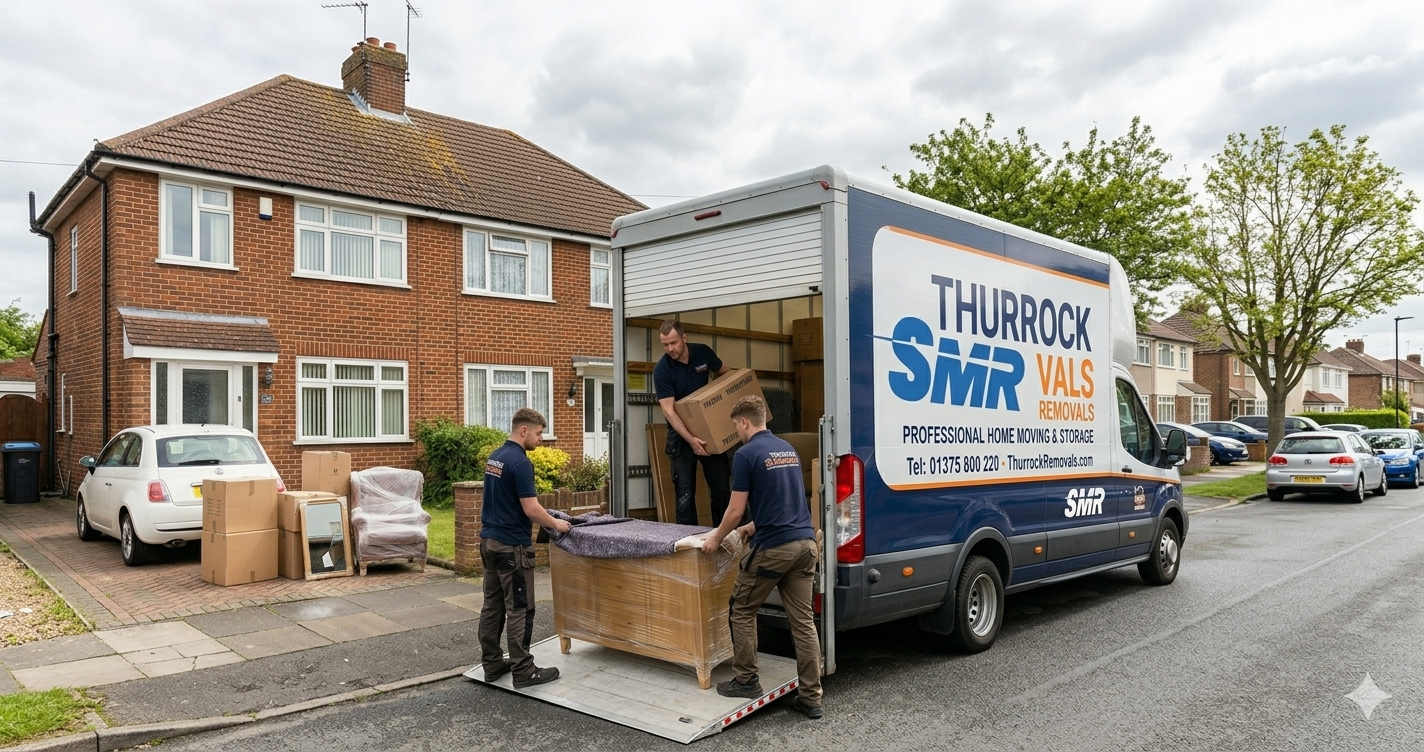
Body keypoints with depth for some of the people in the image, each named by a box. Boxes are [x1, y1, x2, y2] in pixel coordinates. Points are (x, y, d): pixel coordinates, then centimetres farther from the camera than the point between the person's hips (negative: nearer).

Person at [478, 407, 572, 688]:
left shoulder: (494, 457, 11)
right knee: (519, 609, -3)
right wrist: (556, 524, -4)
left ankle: (492, 664, 19)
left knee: (492, 605, 12)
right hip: (512, 546, -9)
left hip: (489, 540, 9)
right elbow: (531, 509, -21)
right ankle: (523, 671, 3)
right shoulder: (520, 462, -19)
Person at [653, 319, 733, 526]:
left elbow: (725, 373, 13)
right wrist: (690, 439, -33)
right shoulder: (661, 370, -18)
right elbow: (669, 410, -23)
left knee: (721, 486, 5)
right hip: (681, 433, -3)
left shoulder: (703, 352, -7)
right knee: (685, 490, -2)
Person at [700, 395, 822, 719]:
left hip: (773, 547, -7)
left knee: (743, 611, 13)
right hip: (804, 542, 7)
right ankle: (811, 697, 8)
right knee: (803, 620, 8)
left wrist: (716, 538, 9)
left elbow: (736, 510, -8)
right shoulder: (788, 449, 16)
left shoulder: (746, 454, -9)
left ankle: (746, 680, 19)